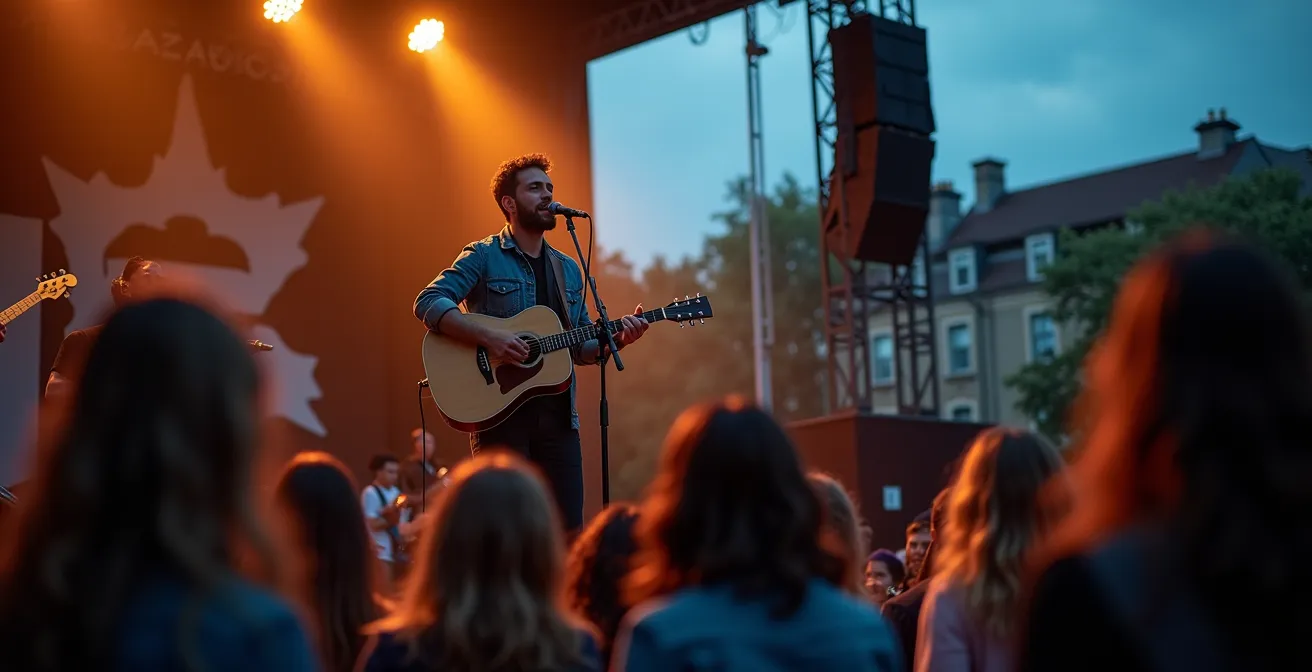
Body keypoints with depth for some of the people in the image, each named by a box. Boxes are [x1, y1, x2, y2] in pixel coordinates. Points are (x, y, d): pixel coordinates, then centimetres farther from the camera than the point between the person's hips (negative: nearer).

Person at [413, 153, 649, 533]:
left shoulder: (567, 269, 18)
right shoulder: (483, 256, -1)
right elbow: (428, 303, -13)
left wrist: (618, 338, -1)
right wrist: (488, 337, -24)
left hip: (558, 414, 6)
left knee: (569, 529, 3)